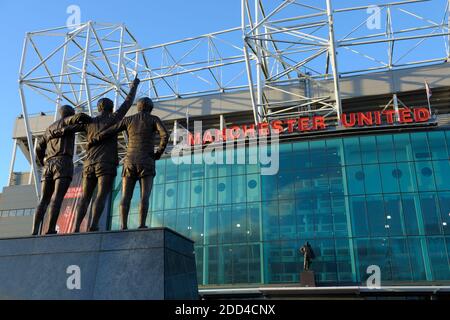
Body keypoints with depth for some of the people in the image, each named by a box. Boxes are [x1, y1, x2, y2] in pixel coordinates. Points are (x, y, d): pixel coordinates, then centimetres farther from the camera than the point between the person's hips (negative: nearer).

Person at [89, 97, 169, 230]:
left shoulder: (128, 120, 12)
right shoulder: (154, 119, 6)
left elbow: (107, 133, 8)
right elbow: (165, 135, -13)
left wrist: (92, 142, 23)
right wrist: (158, 153, -1)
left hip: (130, 163, 2)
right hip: (146, 163, -2)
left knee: (125, 198, -2)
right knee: (144, 197, -8)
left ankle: (123, 228, -14)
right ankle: (141, 227, -21)